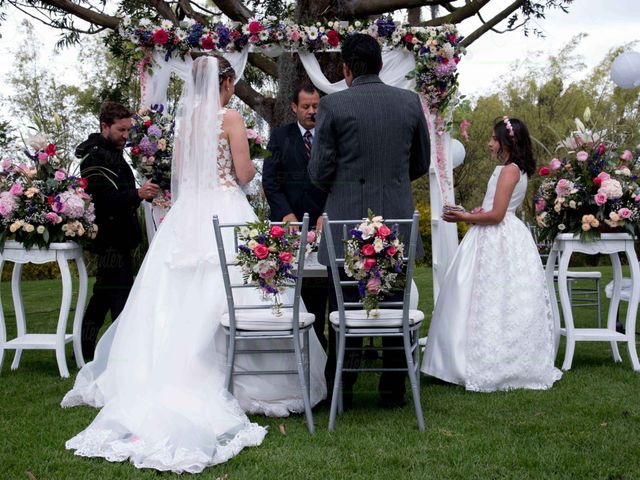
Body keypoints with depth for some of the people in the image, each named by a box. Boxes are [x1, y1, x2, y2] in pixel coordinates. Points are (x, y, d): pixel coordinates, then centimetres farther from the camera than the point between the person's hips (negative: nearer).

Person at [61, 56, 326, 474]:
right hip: (225, 212, -6)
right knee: (219, 298, -4)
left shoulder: (186, 119, 11)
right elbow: (244, 174, -8)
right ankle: (242, 381, -3)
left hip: (187, 216, 6)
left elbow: (178, 175, 15)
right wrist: (250, 168, 14)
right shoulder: (230, 118, -7)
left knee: (178, 301, 9)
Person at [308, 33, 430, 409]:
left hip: (347, 223, -2)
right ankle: (393, 391, 17)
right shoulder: (410, 102, 2)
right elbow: (421, 165, 12)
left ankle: (343, 392, 11)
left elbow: (319, 173, -5)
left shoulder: (333, 106, -7)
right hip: (397, 222, 3)